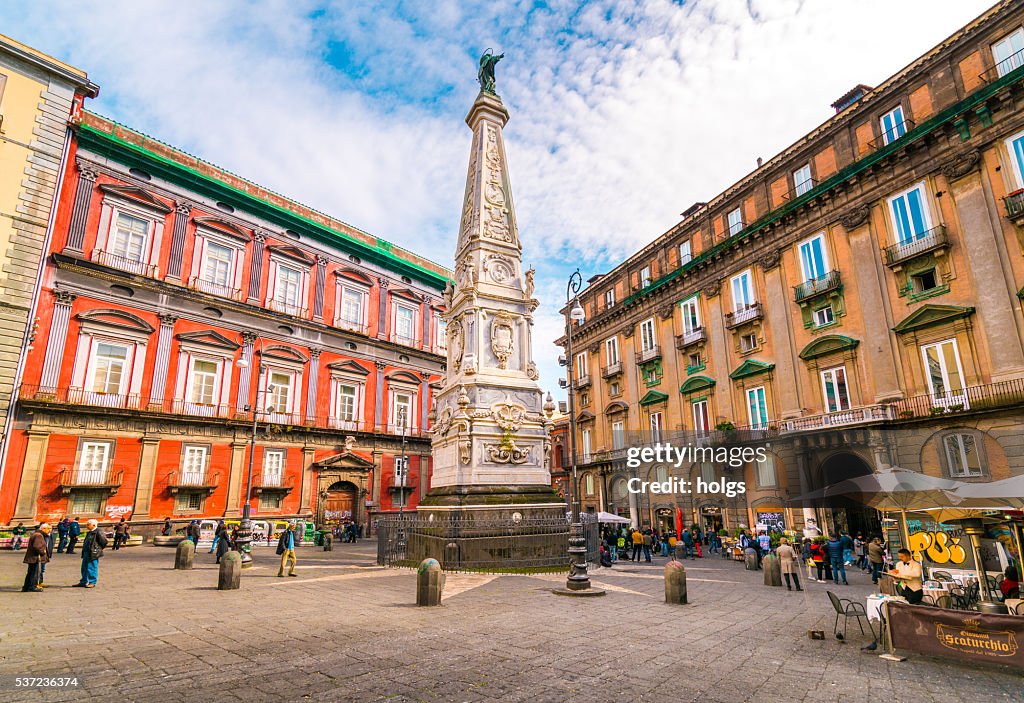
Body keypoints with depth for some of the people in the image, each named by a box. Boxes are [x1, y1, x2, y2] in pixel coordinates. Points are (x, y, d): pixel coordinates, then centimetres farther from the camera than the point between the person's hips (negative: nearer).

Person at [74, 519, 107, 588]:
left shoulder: (98, 532, -15)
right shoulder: (89, 532, 17)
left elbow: (104, 541, -18)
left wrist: (101, 548, -7)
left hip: (93, 553, -10)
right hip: (86, 552, 10)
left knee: (92, 568, -4)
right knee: (84, 568, 16)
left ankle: (92, 583, 3)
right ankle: (84, 582, 27)